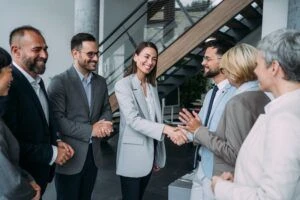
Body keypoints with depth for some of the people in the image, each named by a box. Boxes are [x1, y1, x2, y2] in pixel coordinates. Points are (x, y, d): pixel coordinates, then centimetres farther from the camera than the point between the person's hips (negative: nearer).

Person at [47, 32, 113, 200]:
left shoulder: (101, 82, 7)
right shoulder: (59, 82, -12)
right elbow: (57, 119, -18)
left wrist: (104, 124, -11)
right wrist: (90, 130, -19)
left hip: (93, 154, 6)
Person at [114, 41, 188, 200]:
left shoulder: (153, 86, 9)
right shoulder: (123, 85, -11)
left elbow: (156, 119, 10)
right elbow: (133, 120, -22)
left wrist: (157, 157, 11)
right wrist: (165, 129, -34)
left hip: (149, 155, 6)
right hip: (133, 156, -6)